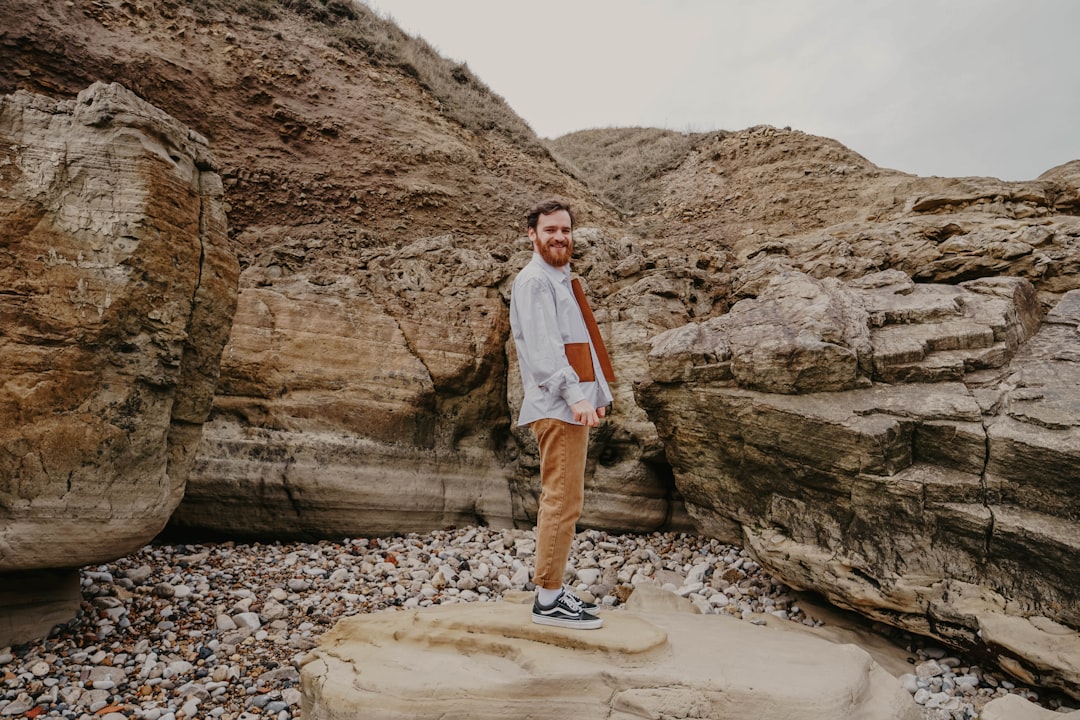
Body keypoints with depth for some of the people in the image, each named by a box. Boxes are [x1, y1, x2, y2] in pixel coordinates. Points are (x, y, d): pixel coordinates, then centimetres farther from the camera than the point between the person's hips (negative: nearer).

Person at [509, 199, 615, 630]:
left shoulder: (561, 281, 22)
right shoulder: (534, 281, -8)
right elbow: (543, 346, -20)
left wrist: (600, 393, 19)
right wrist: (575, 396, -28)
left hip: (573, 407, 10)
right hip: (556, 408, -10)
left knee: (560, 499, 14)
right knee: (563, 501, -8)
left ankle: (553, 589, 25)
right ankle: (549, 600, 1)